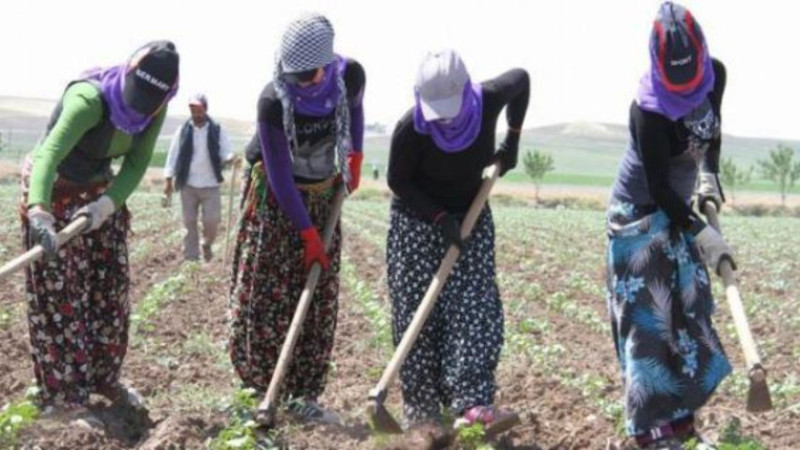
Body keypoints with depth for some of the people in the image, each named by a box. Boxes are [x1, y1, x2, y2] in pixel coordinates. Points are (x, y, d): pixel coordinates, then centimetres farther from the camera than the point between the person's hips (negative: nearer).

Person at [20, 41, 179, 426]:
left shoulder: (154, 107, -14)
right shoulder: (90, 99, -35)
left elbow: (136, 164, -12)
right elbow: (49, 153, -48)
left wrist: (107, 203, -31)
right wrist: (38, 211, -64)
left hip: (101, 190, 7)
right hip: (52, 191, -7)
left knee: (111, 288, 11)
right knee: (58, 294, -5)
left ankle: (104, 378, 27)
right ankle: (62, 397, 2)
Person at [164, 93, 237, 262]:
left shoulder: (217, 130, 1)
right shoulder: (183, 131, 2)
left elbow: (225, 153, -2)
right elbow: (173, 155, 5)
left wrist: (231, 159, -27)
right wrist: (169, 180, 1)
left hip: (210, 185, -1)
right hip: (188, 185, 1)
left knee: (212, 220, -4)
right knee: (189, 222, 3)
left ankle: (207, 244, 26)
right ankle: (191, 257, 12)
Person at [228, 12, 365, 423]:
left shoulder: (349, 75, -17)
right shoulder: (273, 101, -29)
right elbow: (280, 176, -23)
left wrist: (354, 158, 5)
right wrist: (308, 234, -21)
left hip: (322, 197, 4)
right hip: (276, 199, -4)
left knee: (320, 300, 2)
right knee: (265, 295, -5)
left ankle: (303, 394, 7)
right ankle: (257, 388, 4)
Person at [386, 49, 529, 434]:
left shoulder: (488, 100, -20)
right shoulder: (411, 129, -27)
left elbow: (521, 79, 2)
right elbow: (398, 182, -13)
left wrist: (512, 139, -1)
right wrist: (440, 218, -21)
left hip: (471, 215, 3)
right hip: (418, 219, -2)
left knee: (476, 308, -11)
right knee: (418, 315, -4)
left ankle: (472, 403, -18)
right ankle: (422, 412, 2)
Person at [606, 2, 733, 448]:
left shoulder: (715, 74, -8)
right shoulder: (649, 109, -29)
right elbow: (659, 188, -26)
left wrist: (709, 174, 1)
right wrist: (703, 234, -28)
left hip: (678, 211, 7)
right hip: (640, 215, -7)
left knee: (688, 312, 7)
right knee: (647, 318, -10)